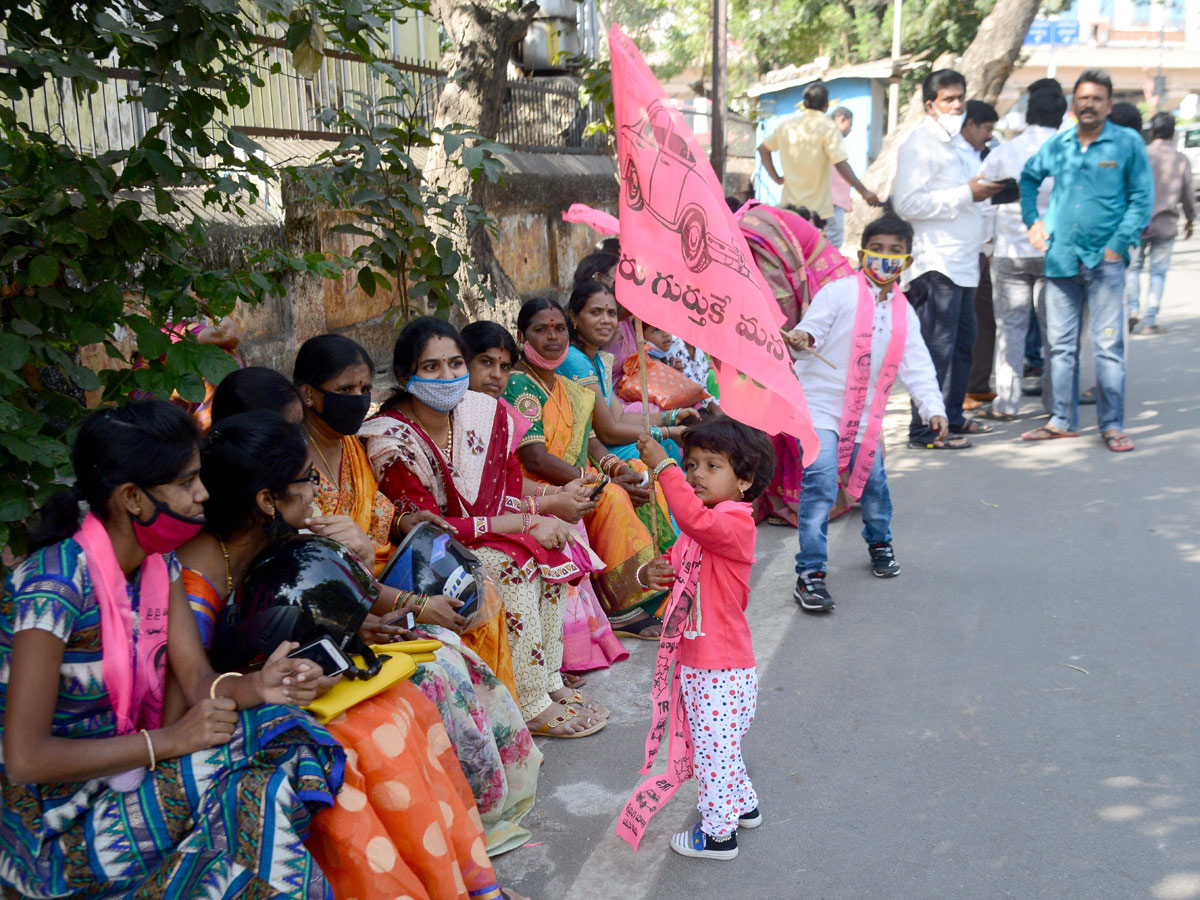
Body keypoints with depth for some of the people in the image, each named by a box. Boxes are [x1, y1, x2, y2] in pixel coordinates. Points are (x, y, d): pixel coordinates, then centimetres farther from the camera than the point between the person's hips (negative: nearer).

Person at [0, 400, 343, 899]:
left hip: (127, 773, 7)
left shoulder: (160, 563, 2)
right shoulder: (54, 584, -23)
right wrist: (167, 740, -24)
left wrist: (256, 686, -26)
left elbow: (198, 680, -4)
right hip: (58, 826, -7)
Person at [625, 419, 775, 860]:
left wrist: (663, 467, -38)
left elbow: (696, 519, -40)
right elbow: (676, 562, 18)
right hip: (695, 662, 10)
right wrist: (653, 572, -5)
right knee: (710, 744, 25)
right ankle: (743, 806, 44)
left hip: (722, 670, -10)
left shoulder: (736, 522, -20)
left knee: (715, 748, 3)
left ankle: (718, 833, 19)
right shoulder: (697, 529, 10)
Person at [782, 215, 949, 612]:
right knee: (820, 483, -16)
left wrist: (933, 408, -8)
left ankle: (879, 542, 45)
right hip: (821, 403, -5)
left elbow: (917, 365, 4)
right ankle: (810, 573, -11)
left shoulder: (904, 313, 8)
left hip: (865, 413, 5)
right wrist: (802, 338, -38)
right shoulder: (839, 293, -6)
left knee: (873, 481, 14)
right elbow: (813, 326, -13)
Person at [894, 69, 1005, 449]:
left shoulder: (950, 143, 22)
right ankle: (924, 429, -6)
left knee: (963, 343, 15)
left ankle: (951, 417, 25)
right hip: (936, 264, -10)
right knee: (937, 347, -10)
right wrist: (966, 193, -18)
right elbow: (907, 203, -21)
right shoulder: (919, 144, -9)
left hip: (961, 263, 10)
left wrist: (980, 191, 15)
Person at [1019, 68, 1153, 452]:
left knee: (1109, 345, -3)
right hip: (1060, 259, 4)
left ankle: (1112, 425, 3)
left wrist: (1119, 244, -9)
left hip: (1105, 261, -3)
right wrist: (1033, 220, 14)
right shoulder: (1057, 145, 9)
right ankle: (1063, 420, 18)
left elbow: (1142, 199, -1)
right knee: (1061, 345, 9)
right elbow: (1028, 178, 25)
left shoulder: (1128, 143, 0)